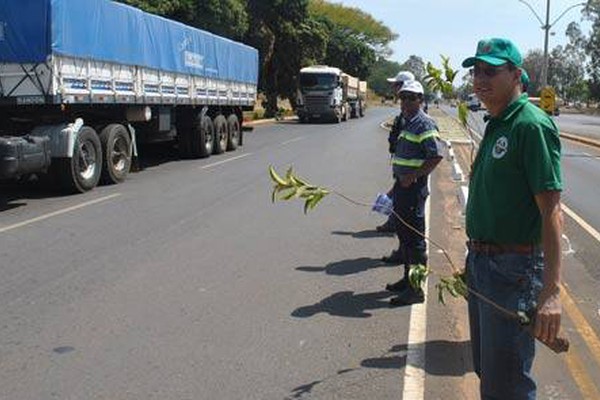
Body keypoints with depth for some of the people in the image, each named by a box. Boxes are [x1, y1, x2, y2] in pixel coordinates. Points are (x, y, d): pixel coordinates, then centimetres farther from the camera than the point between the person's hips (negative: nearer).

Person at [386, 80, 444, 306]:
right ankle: (408, 279, 31)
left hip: (414, 187, -10)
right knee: (403, 233, 18)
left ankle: (416, 289, 2)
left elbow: (436, 156, -23)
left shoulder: (424, 124, -14)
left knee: (414, 237, -4)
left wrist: (412, 176, -21)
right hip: (402, 185, 10)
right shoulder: (406, 122, 15)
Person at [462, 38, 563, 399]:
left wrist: (551, 291, -26)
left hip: (513, 270, -9)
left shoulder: (532, 125, -17)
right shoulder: (496, 125, 12)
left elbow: (551, 211, -22)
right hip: (481, 262, 9)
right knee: (485, 369, 21)